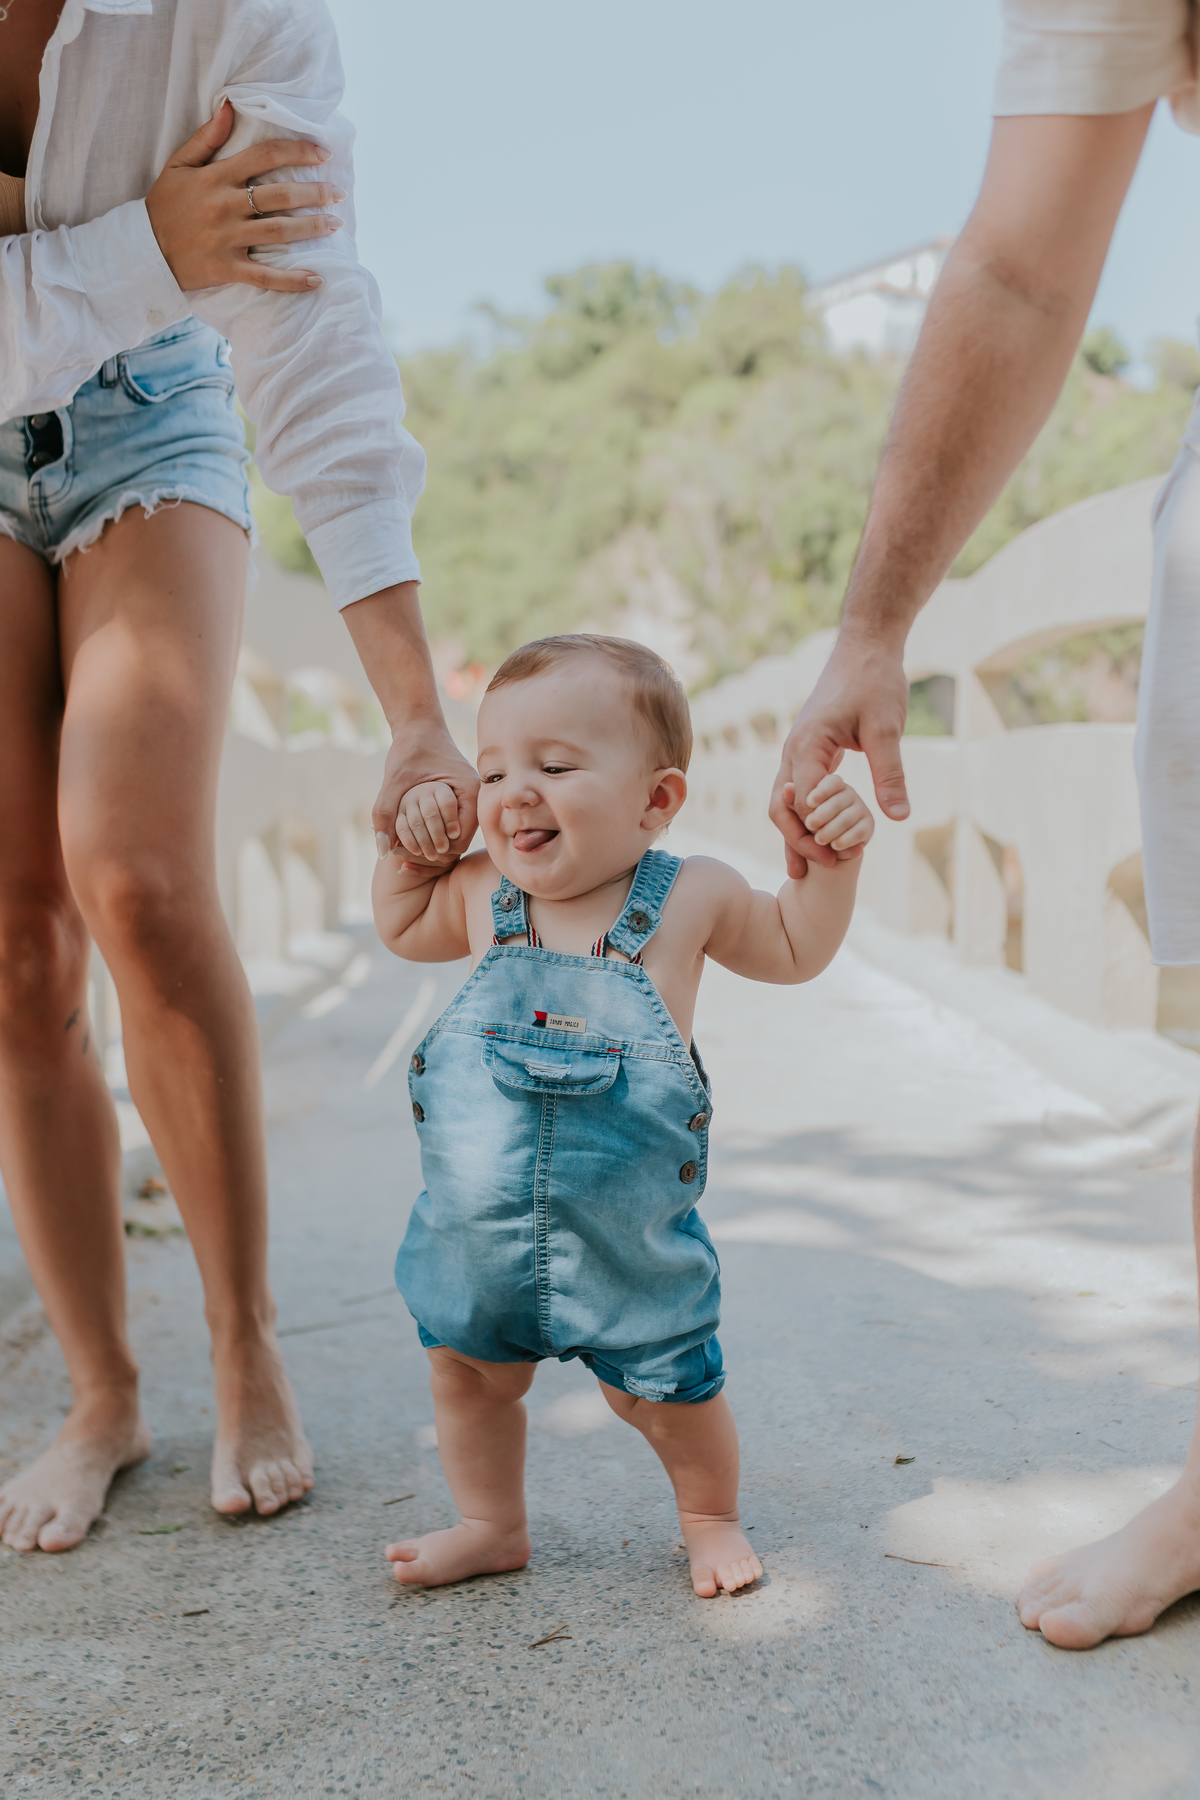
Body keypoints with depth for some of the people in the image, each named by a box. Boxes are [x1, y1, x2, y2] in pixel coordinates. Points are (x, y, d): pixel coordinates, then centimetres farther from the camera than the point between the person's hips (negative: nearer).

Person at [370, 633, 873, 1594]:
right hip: (480, 1227, 3)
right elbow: (404, 927, 18)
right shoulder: (481, 896, -4)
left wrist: (831, 857, -7)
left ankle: (712, 1516, 40)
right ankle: (492, 1523, 41)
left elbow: (793, 948, 8)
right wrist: (412, 847, 1)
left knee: (664, 1388, 11)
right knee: (467, 1370, 17)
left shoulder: (692, 896, -10)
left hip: (627, 1234, -3)